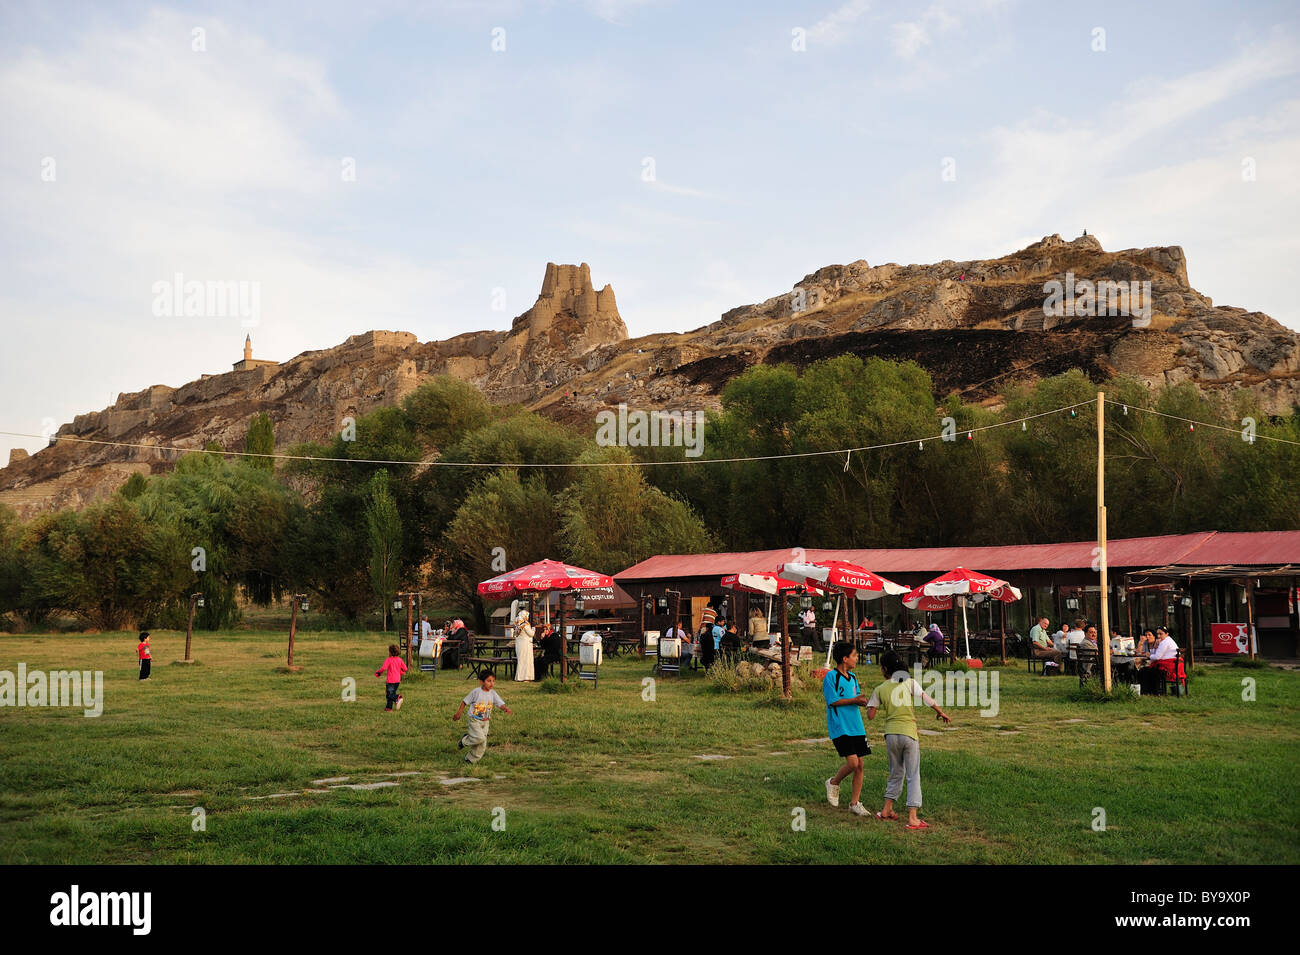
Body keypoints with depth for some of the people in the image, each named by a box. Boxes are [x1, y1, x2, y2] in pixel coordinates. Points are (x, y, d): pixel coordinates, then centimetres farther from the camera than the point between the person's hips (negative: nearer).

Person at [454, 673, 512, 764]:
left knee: (482, 746, 6)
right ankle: (464, 740, 6)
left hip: (486, 722, 5)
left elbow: (501, 704, -10)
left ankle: (470, 760, 24)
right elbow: (465, 702, -3)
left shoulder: (493, 694, -2)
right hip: (474, 720, -5)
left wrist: (506, 708, -32)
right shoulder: (476, 692, -12)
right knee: (480, 738, -22)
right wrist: (458, 713, -1)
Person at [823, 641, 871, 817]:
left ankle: (855, 803, 13)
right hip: (840, 728, -7)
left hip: (856, 727, 7)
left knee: (859, 765, 4)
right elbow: (833, 701, -13)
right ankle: (833, 783, 13)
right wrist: (855, 700, -18)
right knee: (852, 763, -16)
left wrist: (866, 702, -3)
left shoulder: (853, 677, 14)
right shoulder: (831, 677, -9)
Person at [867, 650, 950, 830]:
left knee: (896, 773, 21)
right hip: (909, 734, -2)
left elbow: (870, 715, 3)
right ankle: (912, 817, -4)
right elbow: (926, 699, -5)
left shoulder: (879, 690, 2)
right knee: (913, 776, 2)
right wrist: (941, 713, 11)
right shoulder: (909, 682, -2)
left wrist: (868, 703, 23)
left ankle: (887, 809, 26)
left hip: (891, 734, 2)